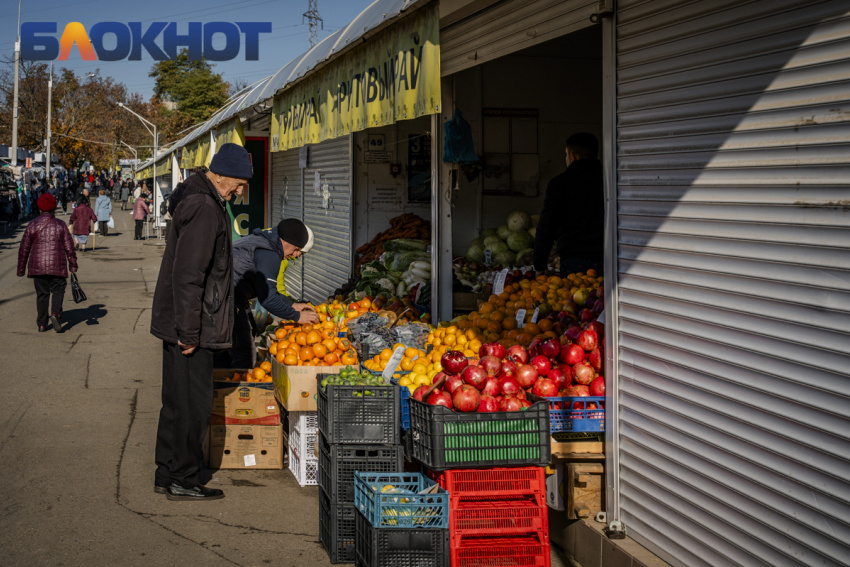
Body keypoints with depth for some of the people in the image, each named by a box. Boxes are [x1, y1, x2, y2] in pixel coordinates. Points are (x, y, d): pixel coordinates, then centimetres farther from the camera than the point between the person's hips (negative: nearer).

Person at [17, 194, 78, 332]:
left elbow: (24, 248, 4)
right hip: (57, 266, -1)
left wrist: (21, 268, 13)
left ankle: (42, 324, 9)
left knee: (42, 294, 9)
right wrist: (73, 264, 8)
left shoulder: (32, 225, 1)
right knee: (58, 290, 10)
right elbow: (69, 246, -1)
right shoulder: (60, 225, -2)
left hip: (37, 266, 1)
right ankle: (56, 313, -16)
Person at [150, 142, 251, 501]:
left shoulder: (197, 201, 16)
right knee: (194, 403, -2)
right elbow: (188, 275, -24)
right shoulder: (204, 209, -18)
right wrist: (189, 332, -22)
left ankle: (167, 474, 23)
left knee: (177, 401, 15)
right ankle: (182, 480, 5)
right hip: (190, 327, -10)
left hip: (179, 324, 10)